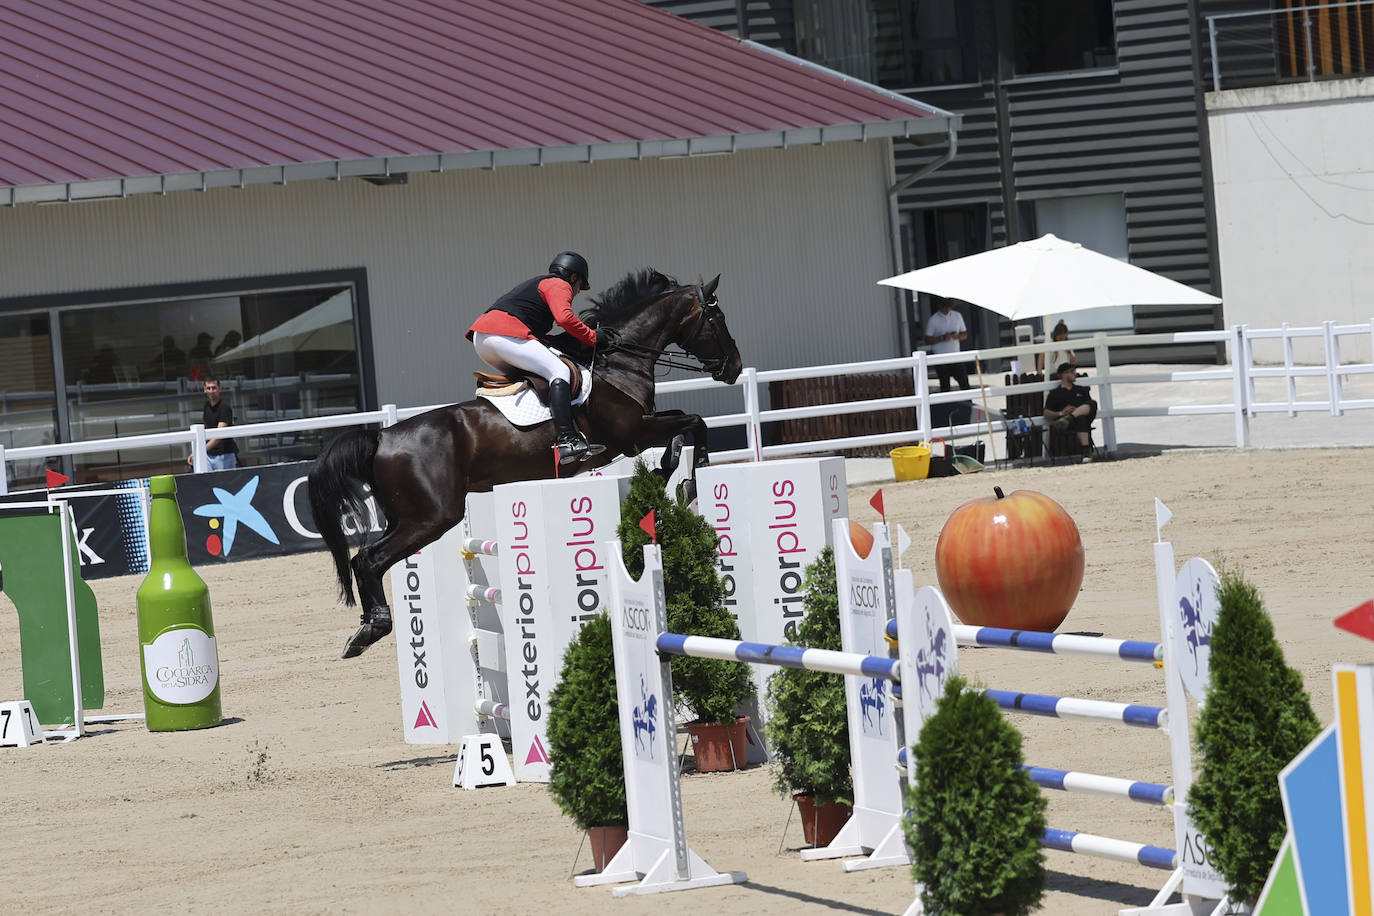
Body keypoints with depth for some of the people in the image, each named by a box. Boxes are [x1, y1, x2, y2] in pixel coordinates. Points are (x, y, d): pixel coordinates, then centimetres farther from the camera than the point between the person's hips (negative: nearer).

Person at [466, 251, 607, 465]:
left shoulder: (534, 284, 36)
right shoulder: (560, 286, 8)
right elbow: (564, 318, -11)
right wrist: (593, 337, -1)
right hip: (506, 334, -10)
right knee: (559, 371, -16)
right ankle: (567, 441, -32)